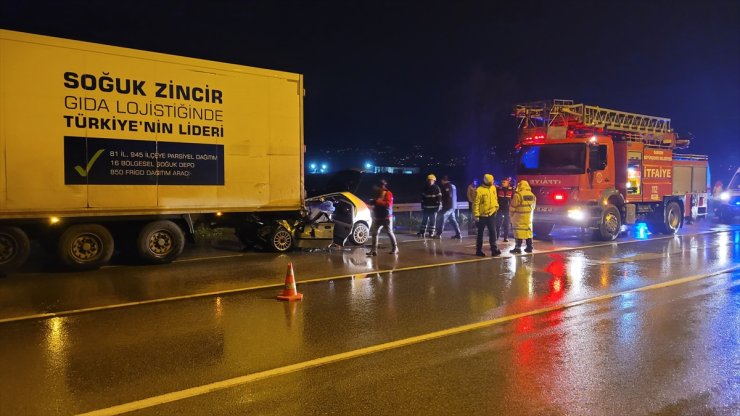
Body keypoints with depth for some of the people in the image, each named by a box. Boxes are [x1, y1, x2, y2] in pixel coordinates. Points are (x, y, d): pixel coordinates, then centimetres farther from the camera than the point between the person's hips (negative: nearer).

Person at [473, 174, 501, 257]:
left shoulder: (493, 188, 4)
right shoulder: (479, 190, -17)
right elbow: (476, 204, -16)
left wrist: (496, 207, 9)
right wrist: (476, 215, -17)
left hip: (491, 214, 5)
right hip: (482, 215, -5)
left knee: (493, 232, 0)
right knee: (480, 233, 6)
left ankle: (494, 249, 2)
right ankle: (478, 250, 15)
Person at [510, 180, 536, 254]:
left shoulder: (518, 195, -15)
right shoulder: (532, 195, 8)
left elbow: (513, 207, -10)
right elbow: (533, 207, 13)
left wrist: (511, 214, 5)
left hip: (519, 216, -6)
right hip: (529, 216, 6)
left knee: (519, 231, -3)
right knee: (528, 230, 13)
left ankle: (518, 248, -3)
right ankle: (529, 248, 16)